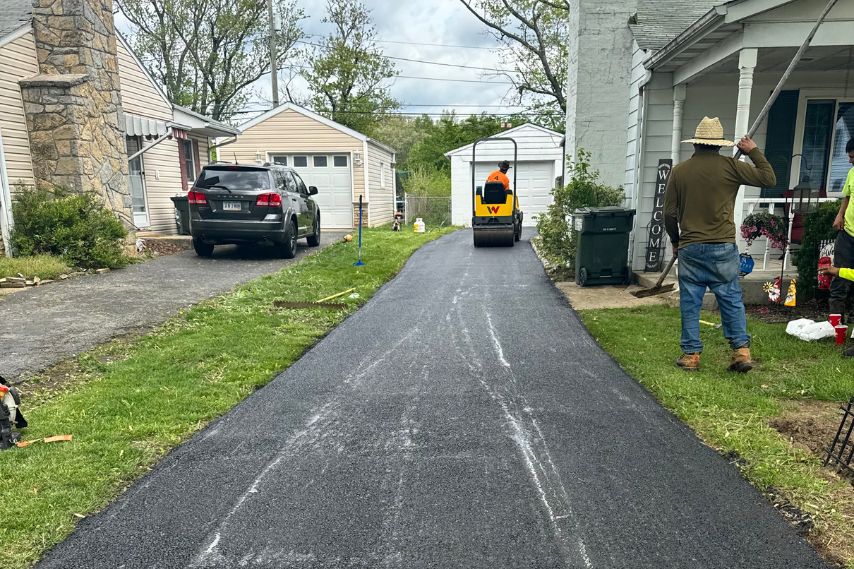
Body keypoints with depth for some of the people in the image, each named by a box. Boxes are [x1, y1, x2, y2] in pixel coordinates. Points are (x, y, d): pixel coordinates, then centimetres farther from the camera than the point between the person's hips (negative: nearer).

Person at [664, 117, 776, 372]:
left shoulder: (679, 171, 3)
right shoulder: (730, 166, -3)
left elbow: (669, 213, 5)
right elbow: (769, 178, 3)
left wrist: (675, 241, 19)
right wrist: (754, 152, 13)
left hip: (689, 248, 1)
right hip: (723, 247, -1)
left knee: (690, 303, 7)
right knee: (731, 299, 9)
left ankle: (691, 354, 10)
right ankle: (741, 350, 7)